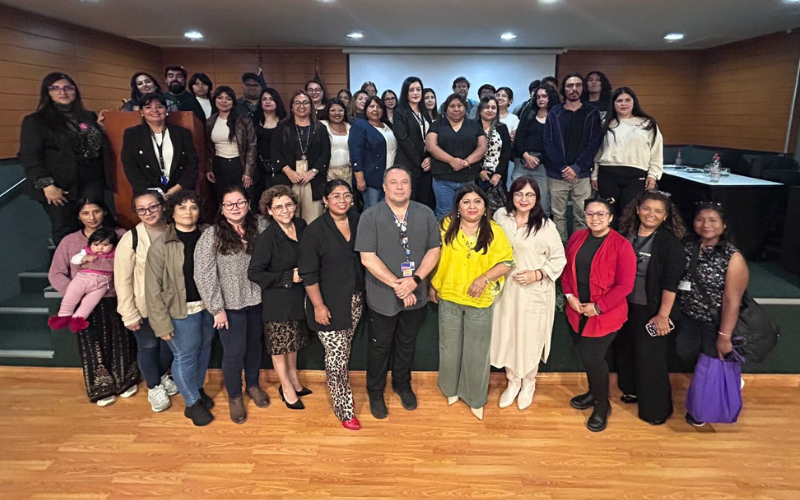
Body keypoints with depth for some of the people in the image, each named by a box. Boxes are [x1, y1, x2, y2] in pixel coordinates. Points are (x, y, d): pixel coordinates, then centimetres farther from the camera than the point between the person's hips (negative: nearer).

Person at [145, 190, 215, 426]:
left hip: (208, 305, 4)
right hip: (182, 310, -4)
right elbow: (153, 289, -11)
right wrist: (162, 323, -13)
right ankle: (193, 403, 27)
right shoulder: (161, 246, -13)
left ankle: (198, 389, 42)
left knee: (204, 348, 18)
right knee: (185, 356, 7)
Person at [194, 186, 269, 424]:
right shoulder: (211, 236, -13)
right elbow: (204, 275, -12)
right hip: (231, 305, -3)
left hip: (257, 300, 3)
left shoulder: (260, 225, -5)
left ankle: (253, 385, 44)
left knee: (254, 345, 20)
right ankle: (234, 396, 31)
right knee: (234, 352, 6)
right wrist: (217, 308, -12)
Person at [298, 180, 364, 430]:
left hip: (354, 300, 5)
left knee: (345, 352, 19)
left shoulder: (358, 221, 0)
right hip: (329, 303, -5)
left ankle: (341, 393, 41)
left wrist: (363, 294, 8)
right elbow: (308, 273, -13)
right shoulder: (315, 230, -14)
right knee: (336, 355, 1)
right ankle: (345, 408, 17)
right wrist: (318, 306, -15)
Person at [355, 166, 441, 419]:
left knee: (407, 344, 21)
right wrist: (397, 285, -20)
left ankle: (402, 384, 44)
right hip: (382, 298, -3)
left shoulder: (426, 214, -3)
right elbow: (367, 258, -17)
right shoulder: (370, 217, -13)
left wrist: (415, 279, -17)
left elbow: (434, 250, -2)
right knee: (379, 347, 15)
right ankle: (375, 393, 35)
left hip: (416, 296, 3)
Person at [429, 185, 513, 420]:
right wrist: (432, 285, 6)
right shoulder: (446, 226, -7)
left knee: (476, 351, 11)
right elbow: (435, 257, 3)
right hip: (448, 296, 2)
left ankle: (475, 398, 31)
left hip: (479, 301, -1)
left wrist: (484, 278, -21)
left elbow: (507, 262, -8)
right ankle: (451, 388, 41)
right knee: (450, 346, 18)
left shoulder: (494, 231, -10)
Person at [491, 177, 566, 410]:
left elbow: (558, 259, -5)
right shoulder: (500, 216, -3)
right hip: (505, 288, 3)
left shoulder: (546, 225, -11)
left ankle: (528, 384, 35)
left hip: (535, 292, -2)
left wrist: (537, 274, -18)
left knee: (530, 338, 8)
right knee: (507, 335, 11)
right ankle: (512, 381, 35)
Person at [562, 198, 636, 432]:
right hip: (576, 311, 5)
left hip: (605, 314, -5)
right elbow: (567, 268, 9)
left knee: (592, 357, -6)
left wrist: (598, 307, -17)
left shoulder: (621, 245, -14)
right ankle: (594, 392, 42)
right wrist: (569, 295, -5)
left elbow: (625, 285, -15)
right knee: (585, 355, 16)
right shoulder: (577, 238, 2)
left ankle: (602, 404, 20)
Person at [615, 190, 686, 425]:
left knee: (650, 357, 4)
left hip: (650, 309, -5)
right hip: (624, 304, 5)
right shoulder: (626, 234, 1)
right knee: (624, 349, 18)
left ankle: (656, 408, 23)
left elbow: (670, 282, -15)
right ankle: (633, 390, 42)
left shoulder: (670, 242, -13)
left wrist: (663, 315, -17)